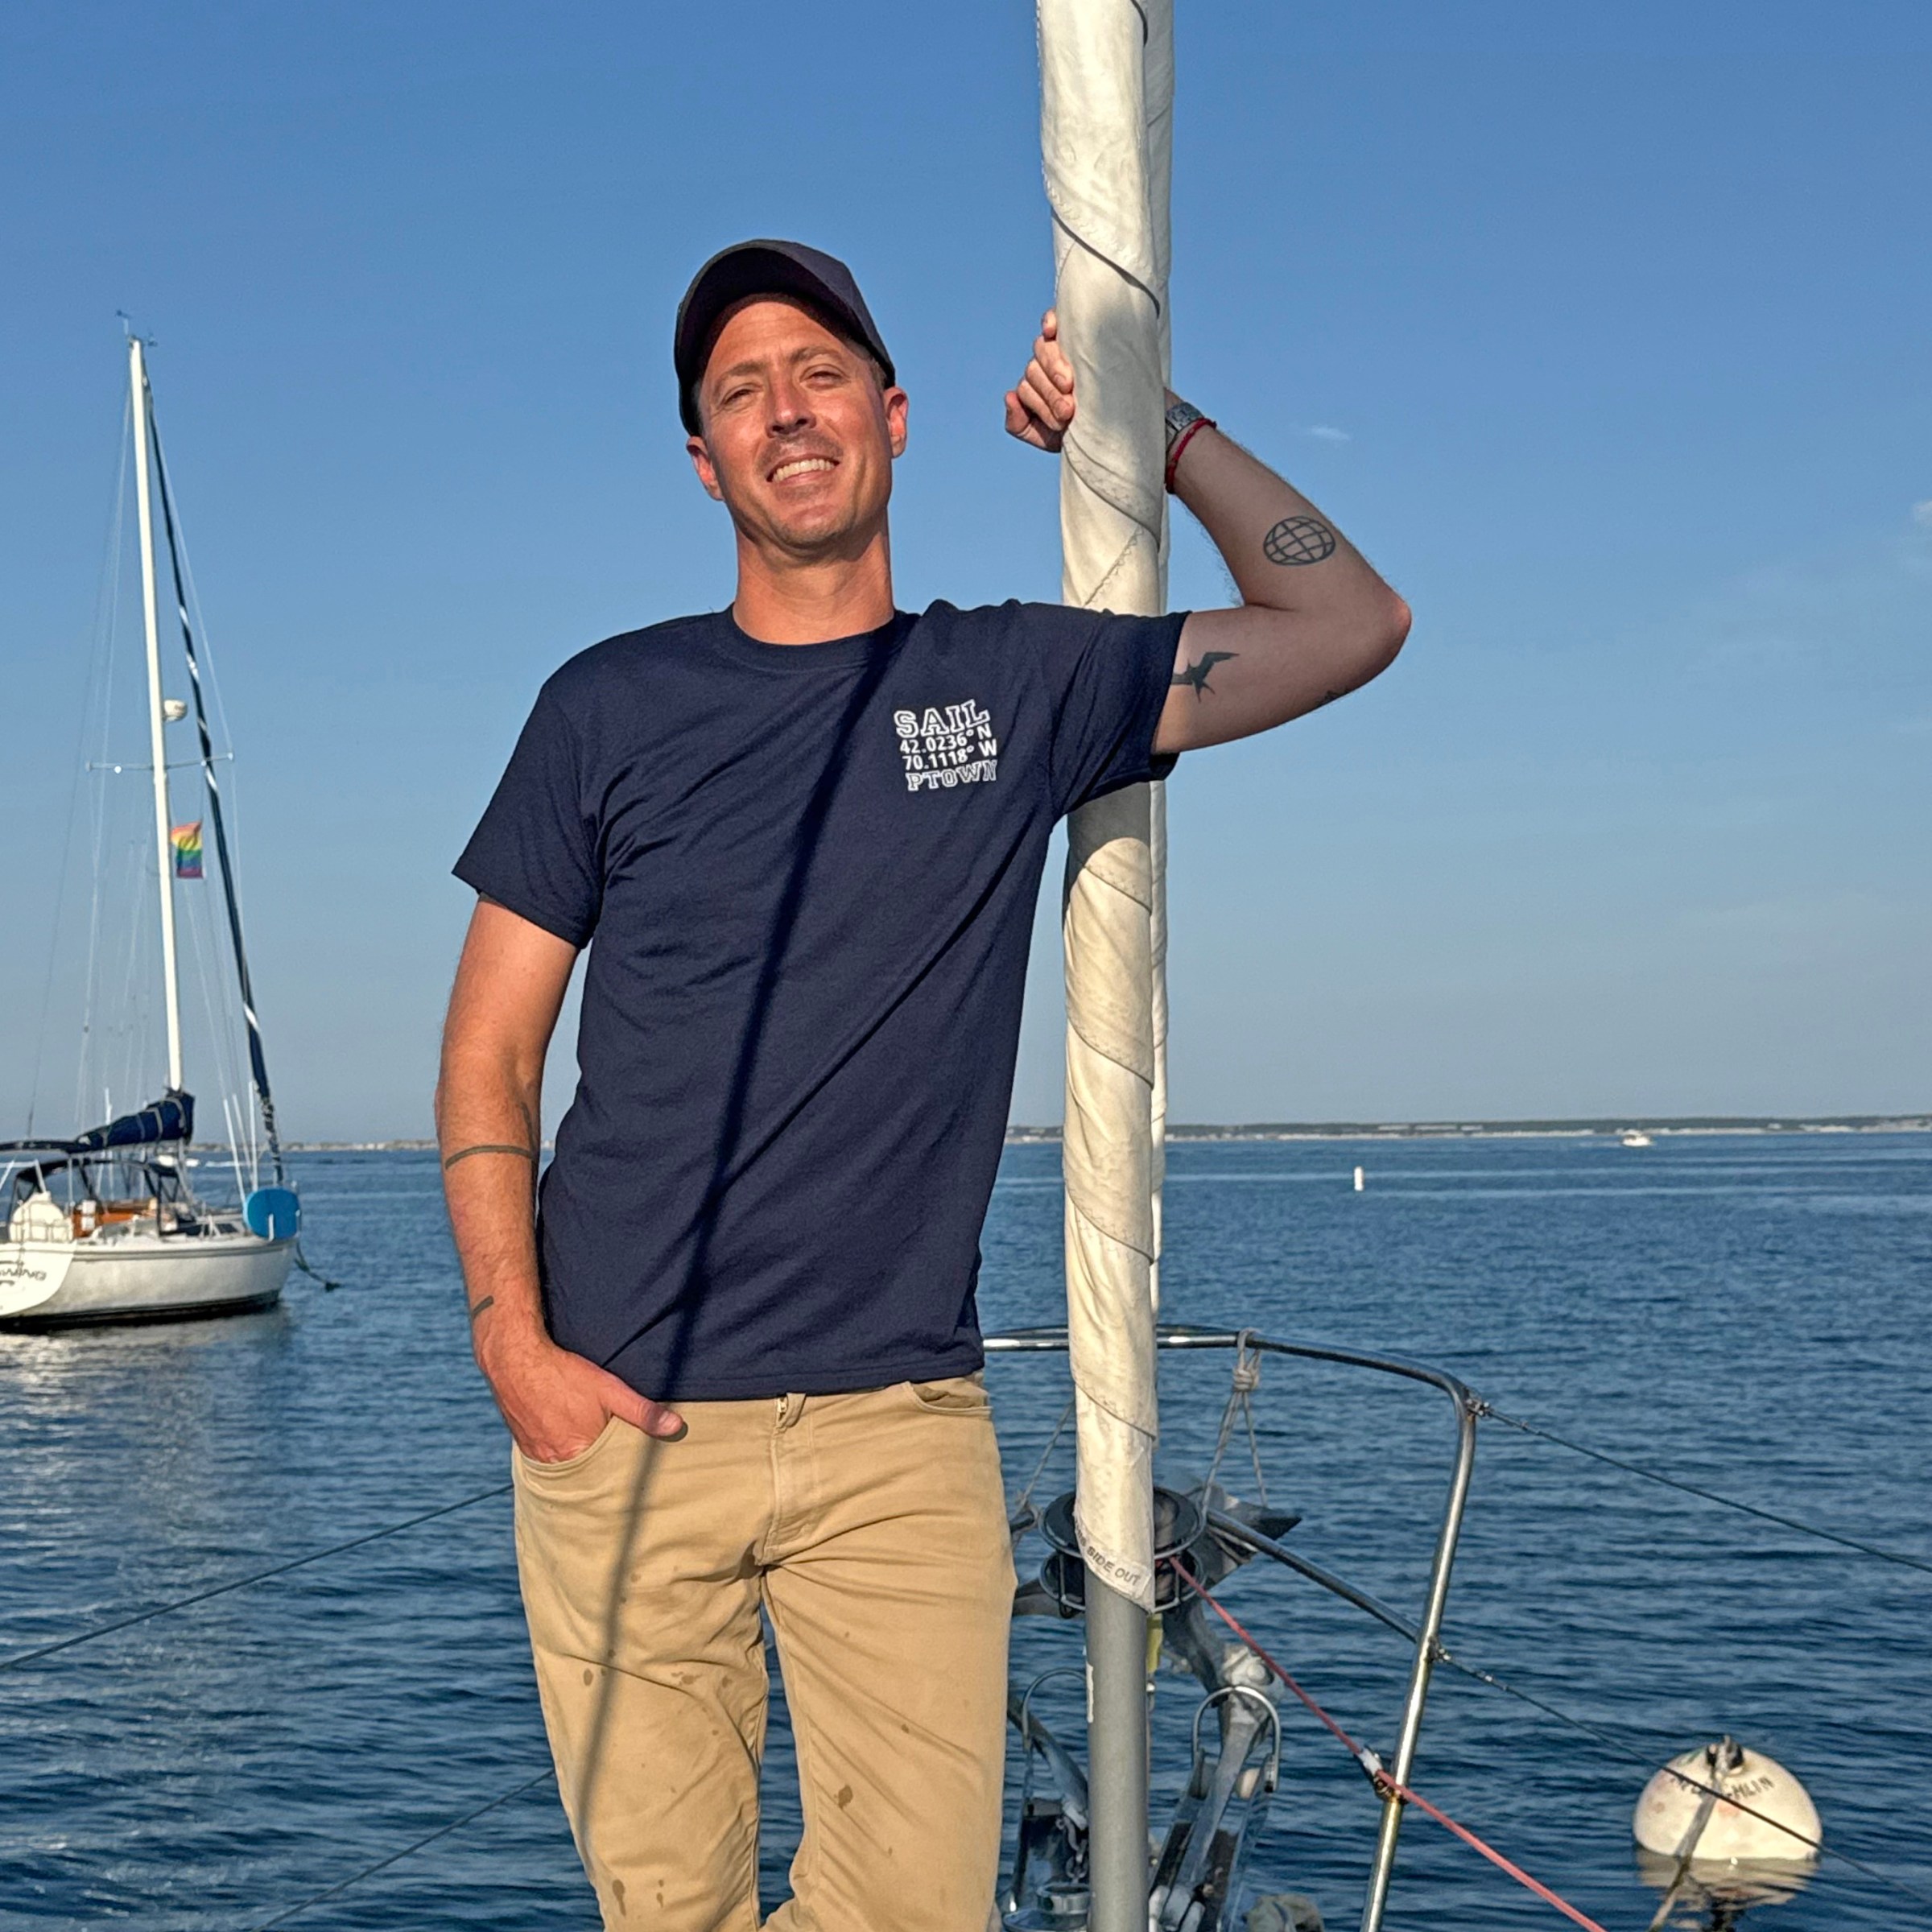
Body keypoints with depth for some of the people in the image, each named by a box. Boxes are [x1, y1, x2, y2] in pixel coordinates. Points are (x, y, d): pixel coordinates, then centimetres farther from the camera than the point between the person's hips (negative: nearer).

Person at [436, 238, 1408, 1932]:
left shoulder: (1018, 685, 8)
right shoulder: (612, 707, 6)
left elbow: (1350, 623, 9)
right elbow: (491, 1043, 6)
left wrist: (1163, 428, 6)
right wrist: (512, 1338, -4)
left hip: (902, 1424, 1)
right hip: (624, 1415, 0)